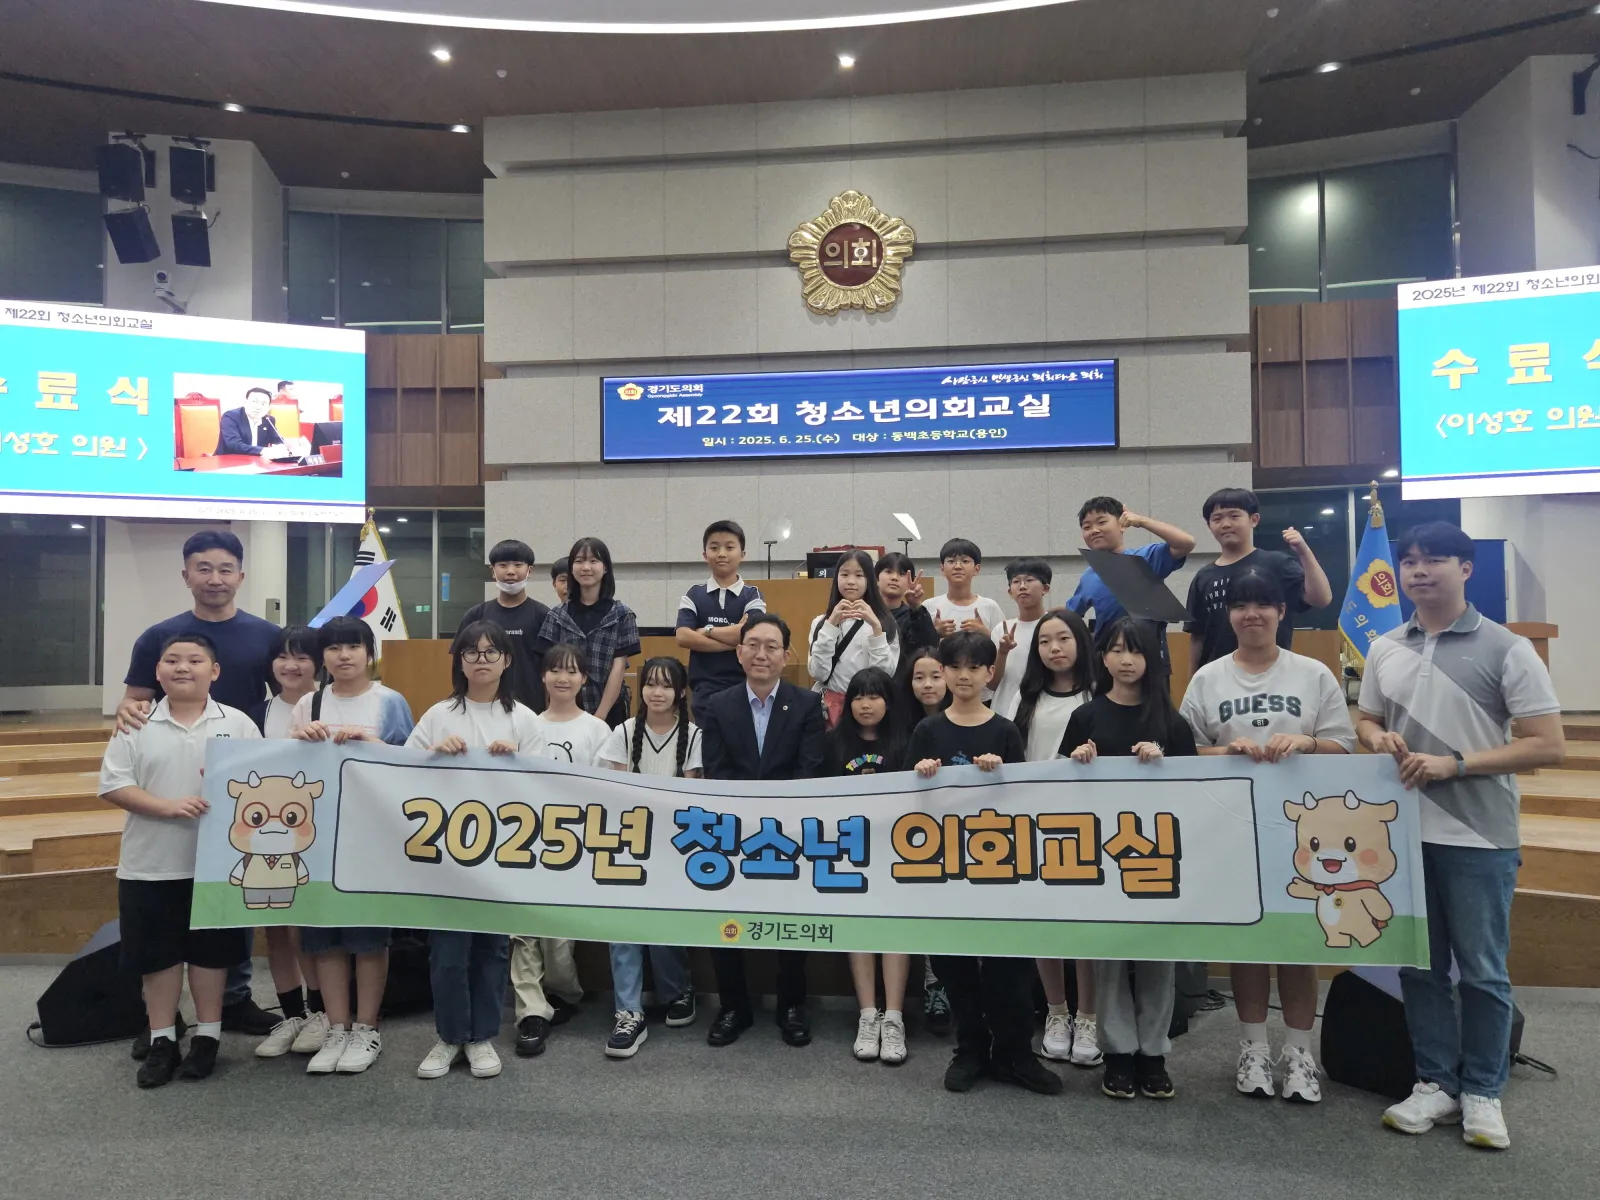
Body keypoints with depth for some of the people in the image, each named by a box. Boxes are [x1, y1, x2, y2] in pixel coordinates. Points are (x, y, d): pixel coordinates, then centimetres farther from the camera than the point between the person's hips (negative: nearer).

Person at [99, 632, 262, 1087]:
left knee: (210, 950, 10)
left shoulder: (238, 724, -2)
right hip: (149, 865, 1)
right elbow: (112, 785, -5)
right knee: (157, 953, 10)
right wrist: (167, 806, -18)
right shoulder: (137, 726, -1)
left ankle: (207, 1036, 25)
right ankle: (162, 1040, 25)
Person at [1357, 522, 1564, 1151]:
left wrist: (1454, 763, -18)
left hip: (1478, 838, -4)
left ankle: (1482, 1092, 24)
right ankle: (1436, 1083, 27)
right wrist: (1378, 739, -5)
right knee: (1419, 966, 13)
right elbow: (1367, 721, 19)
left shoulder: (1506, 649, -6)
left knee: (1481, 972, 7)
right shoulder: (1384, 650, 8)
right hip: (1403, 833, 4)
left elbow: (1548, 745, -10)